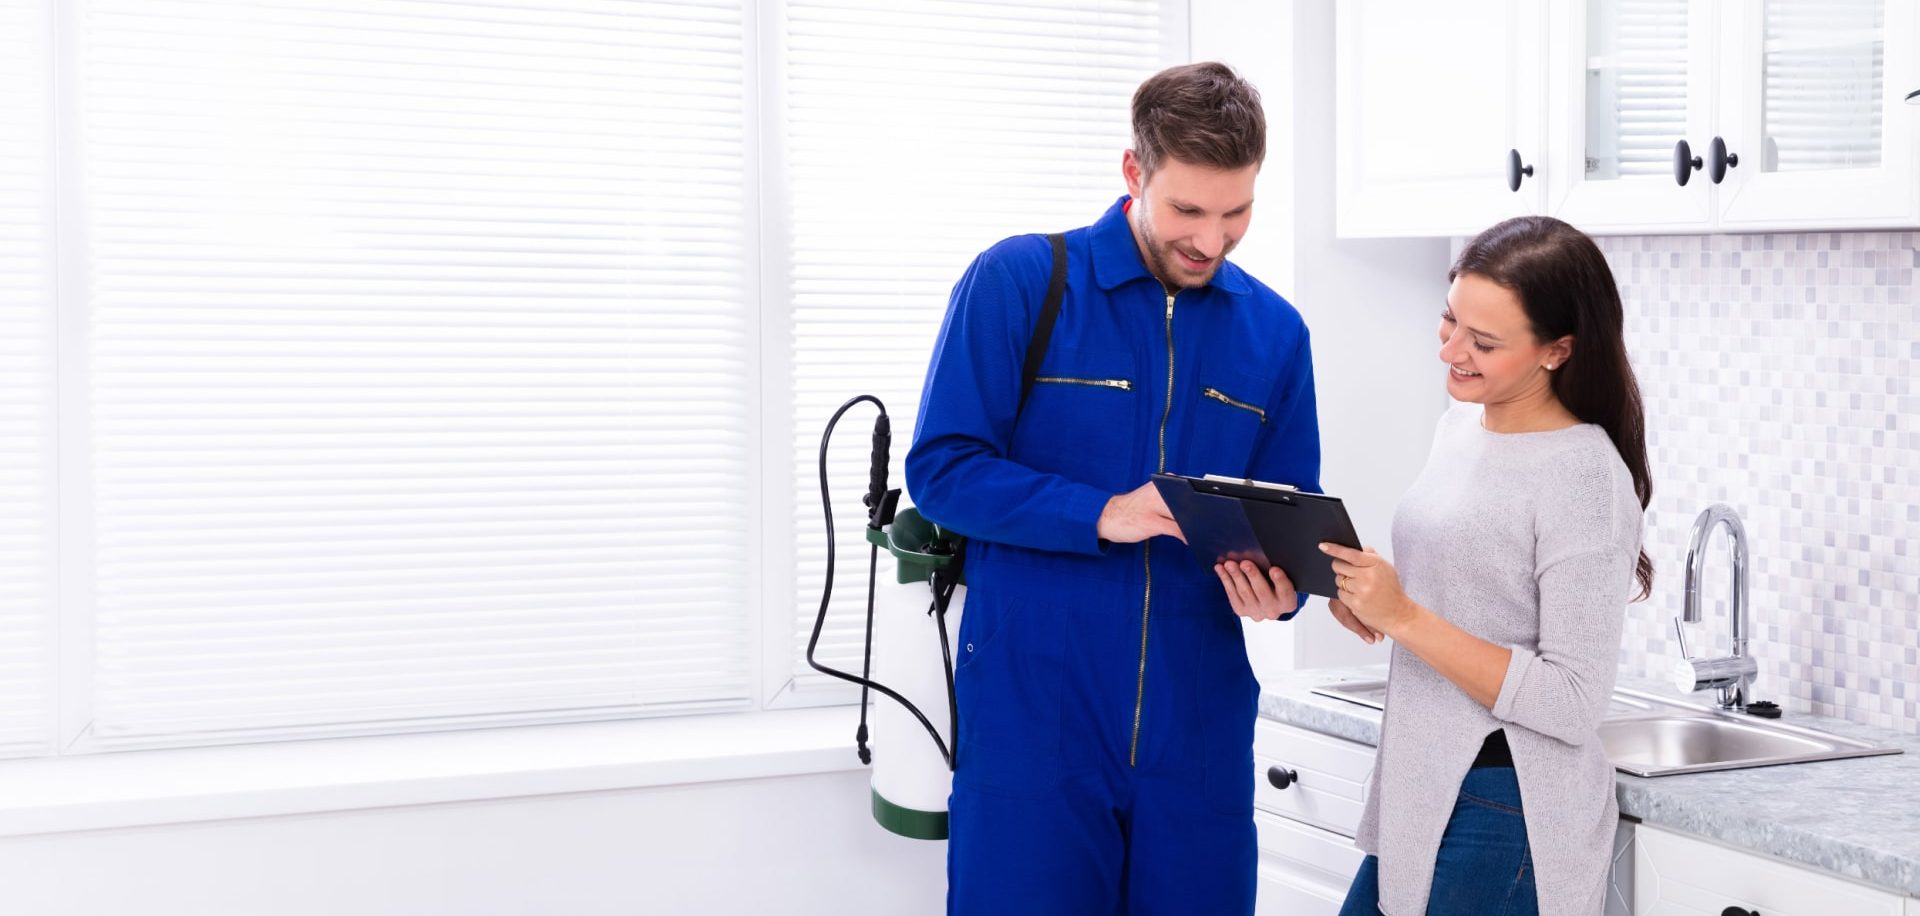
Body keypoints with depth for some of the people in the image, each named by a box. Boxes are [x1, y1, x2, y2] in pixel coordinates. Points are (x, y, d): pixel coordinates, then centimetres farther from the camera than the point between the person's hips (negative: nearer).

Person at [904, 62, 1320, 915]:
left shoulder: (1274, 331, 8)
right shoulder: (1018, 282, -5)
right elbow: (942, 468, -8)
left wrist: (1280, 585, -11)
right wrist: (1102, 516, -20)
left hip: (1199, 730, 4)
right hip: (1032, 721, -4)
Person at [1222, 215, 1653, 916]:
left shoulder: (1585, 477, -17)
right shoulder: (1461, 424, 7)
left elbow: (1573, 707, -20)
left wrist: (1403, 617, -23)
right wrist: (1365, 601, -3)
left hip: (1508, 813, -8)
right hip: (1420, 796, 8)